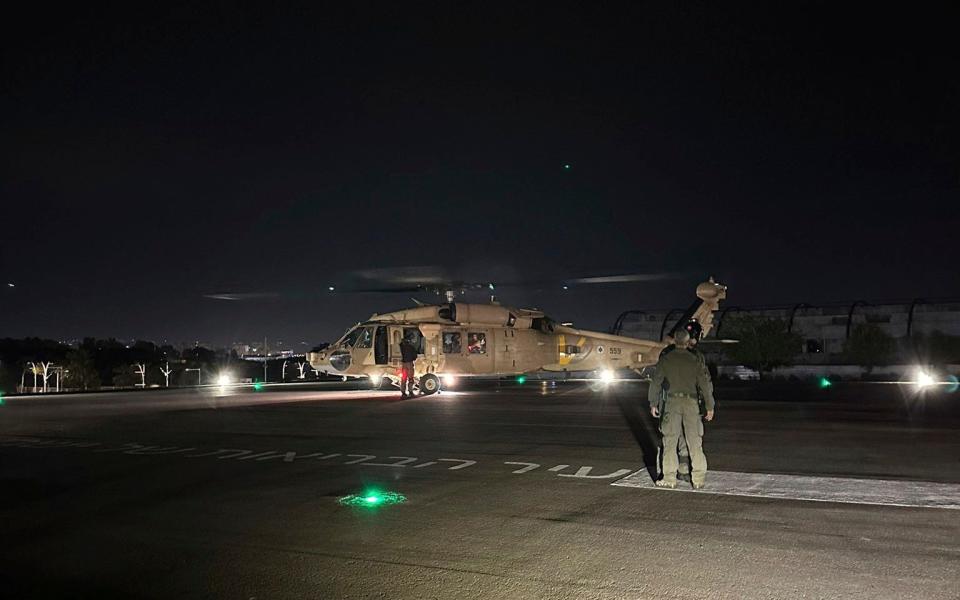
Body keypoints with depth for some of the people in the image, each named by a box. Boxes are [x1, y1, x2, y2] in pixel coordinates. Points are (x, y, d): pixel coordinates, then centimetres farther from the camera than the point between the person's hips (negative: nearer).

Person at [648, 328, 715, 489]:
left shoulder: (665, 359, 2)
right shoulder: (695, 359, 1)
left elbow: (656, 382, 3)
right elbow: (705, 383, 0)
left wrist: (653, 403, 10)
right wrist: (709, 406, 5)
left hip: (672, 402, 0)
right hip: (691, 402, 1)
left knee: (670, 441, 4)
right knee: (695, 442, 5)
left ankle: (669, 478, 4)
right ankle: (699, 479, 6)